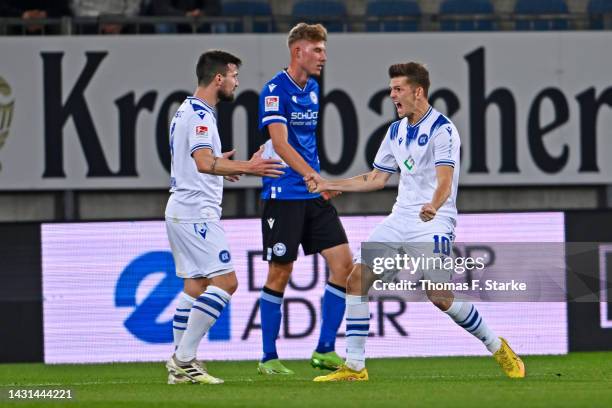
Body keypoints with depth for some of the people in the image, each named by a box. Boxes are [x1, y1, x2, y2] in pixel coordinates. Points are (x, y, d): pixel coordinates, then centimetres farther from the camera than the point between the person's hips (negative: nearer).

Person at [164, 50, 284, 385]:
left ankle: (180, 365, 10)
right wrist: (245, 168, -28)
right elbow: (204, 163, -28)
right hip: (197, 212, -11)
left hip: (181, 212, 11)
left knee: (195, 286, 12)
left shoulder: (187, 111, 17)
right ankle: (184, 359, -14)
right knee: (225, 281, -12)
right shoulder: (200, 115, -15)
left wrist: (222, 164, 35)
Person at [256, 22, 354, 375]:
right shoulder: (275, 90, -12)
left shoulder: (312, 89, 13)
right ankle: (269, 357, 9)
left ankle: (325, 350, 5)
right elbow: (280, 144, -23)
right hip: (284, 196, -7)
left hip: (315, 198, 7)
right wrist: (313, 177, -34)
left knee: (344, 263, -2)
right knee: (280, 274, -1)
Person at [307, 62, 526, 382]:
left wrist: (433, 206, -46)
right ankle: (354, 367, -1)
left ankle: (498, 349, 6)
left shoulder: (442, 130, -12)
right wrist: (329, 185, 19)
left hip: (433, 222, -8)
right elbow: (376, 179, 23)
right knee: (357, 279, -5)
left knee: (441, 298, -16)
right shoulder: (396, 131, 13)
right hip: (400, 220, 8)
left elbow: (445, 180, -25)